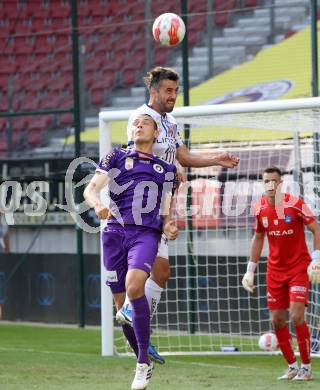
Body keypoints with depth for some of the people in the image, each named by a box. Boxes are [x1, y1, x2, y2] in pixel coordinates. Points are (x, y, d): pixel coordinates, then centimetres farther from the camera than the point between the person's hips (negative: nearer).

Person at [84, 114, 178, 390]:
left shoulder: (166, 169, 20)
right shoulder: (116, 158, 17)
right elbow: (90, 189, 5)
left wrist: (169, 226, -1)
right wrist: (98, 205, -18)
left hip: (147, 233, -1)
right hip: (116, 231, 2)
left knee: (134, 286, -28)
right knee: (121, 303, 1)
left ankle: (143, 362, -21)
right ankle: (144, 362, 19)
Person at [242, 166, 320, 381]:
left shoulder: (295, 204, -14)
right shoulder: (260, 208, 0)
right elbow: (258, 238, 14)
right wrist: (250, 270, 13)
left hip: (299, 267, -5)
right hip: (275, 270, 5)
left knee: (297, 316, -16)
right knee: (277, 320, 2)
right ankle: (292, 366, 16)